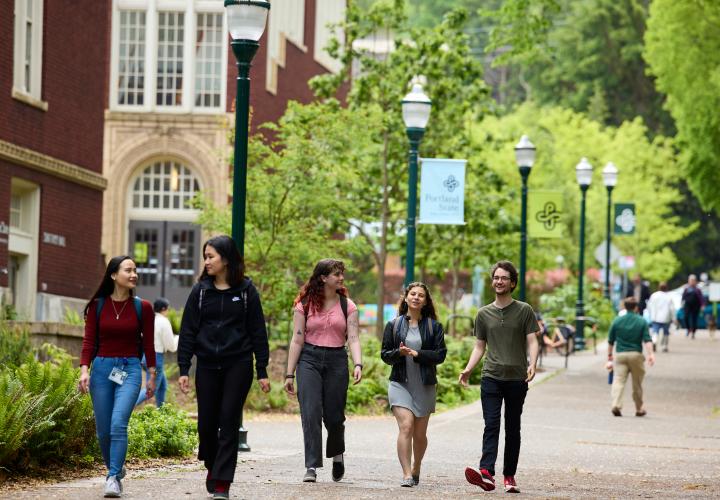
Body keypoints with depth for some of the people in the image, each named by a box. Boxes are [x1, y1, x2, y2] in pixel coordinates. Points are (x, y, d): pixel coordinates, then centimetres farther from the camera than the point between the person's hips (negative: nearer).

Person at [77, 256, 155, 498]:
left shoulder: (142, 307, 0)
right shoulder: (97, 305, 2)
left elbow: (148, 344, 5)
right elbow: (89, 341, 1)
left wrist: (152, 375, 7)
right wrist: (84, 370, -11)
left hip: (130, 369, -2)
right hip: (102, 368, 2)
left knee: (118, 424, -20)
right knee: (103, 430, 6)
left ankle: (114, 478, -16)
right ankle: (115, 468, 30)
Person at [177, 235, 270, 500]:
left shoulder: (246, 290, 1)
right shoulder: (200, 290, 5)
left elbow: (257, 332, 3)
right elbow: (188, 331, 5)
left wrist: (262, 371, -1)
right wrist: (183, 369, -2)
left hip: (238, 365, -2)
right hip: (207, 366, 2)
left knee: (229, 422, -5)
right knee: (207, 422, 4)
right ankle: (212, 466, 30)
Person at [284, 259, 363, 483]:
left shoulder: (347, 306, 6)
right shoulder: (305, 305, 2)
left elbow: (353, 338, -1)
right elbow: (297, 340, 2)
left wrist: (358, 364, -18)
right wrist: (290, 374, -1)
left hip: (337, 360, 1)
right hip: (309, 359, -1)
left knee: (334, 416, 5)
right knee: (310, 414, -12)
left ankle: (337, 454, 34)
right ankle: (311, 467, -10)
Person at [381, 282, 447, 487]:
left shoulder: (434, 327, 5)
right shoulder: (393, 325, 6)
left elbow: (440, 354, -2)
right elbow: (385, 354, 6)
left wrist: (417, 354, -16)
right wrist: (399, 353, -15)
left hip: (425, 385, 1)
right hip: (400, 384, -1)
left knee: (419, 433, 9)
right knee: (406, 426, -17)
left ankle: (416, 469, 32)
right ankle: (406, 475, -20)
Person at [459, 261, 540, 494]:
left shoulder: (524, 311, 5)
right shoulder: (484, 313, 12)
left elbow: (532, 341, 0)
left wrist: (532, 363, -19)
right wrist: (468, 369, 1)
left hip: (517, 378, -1)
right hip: (491, 377, 1)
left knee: (512, 429, 6)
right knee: (491, 425, -12)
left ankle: (509, 477, 11)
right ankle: (487, 473, -27)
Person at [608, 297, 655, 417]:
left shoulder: (617, 321, 4)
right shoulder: (642, 322, 1)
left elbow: (611, 340, 9)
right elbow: (647, 340, -7)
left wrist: (609, 354, 20)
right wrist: (650, 354, -9)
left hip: (620, 354, 0)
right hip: (636, 354, 0)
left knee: (618, 380, -8)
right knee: (637, 383, 12)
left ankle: (616, 405, -28)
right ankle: (639, 409, 22)